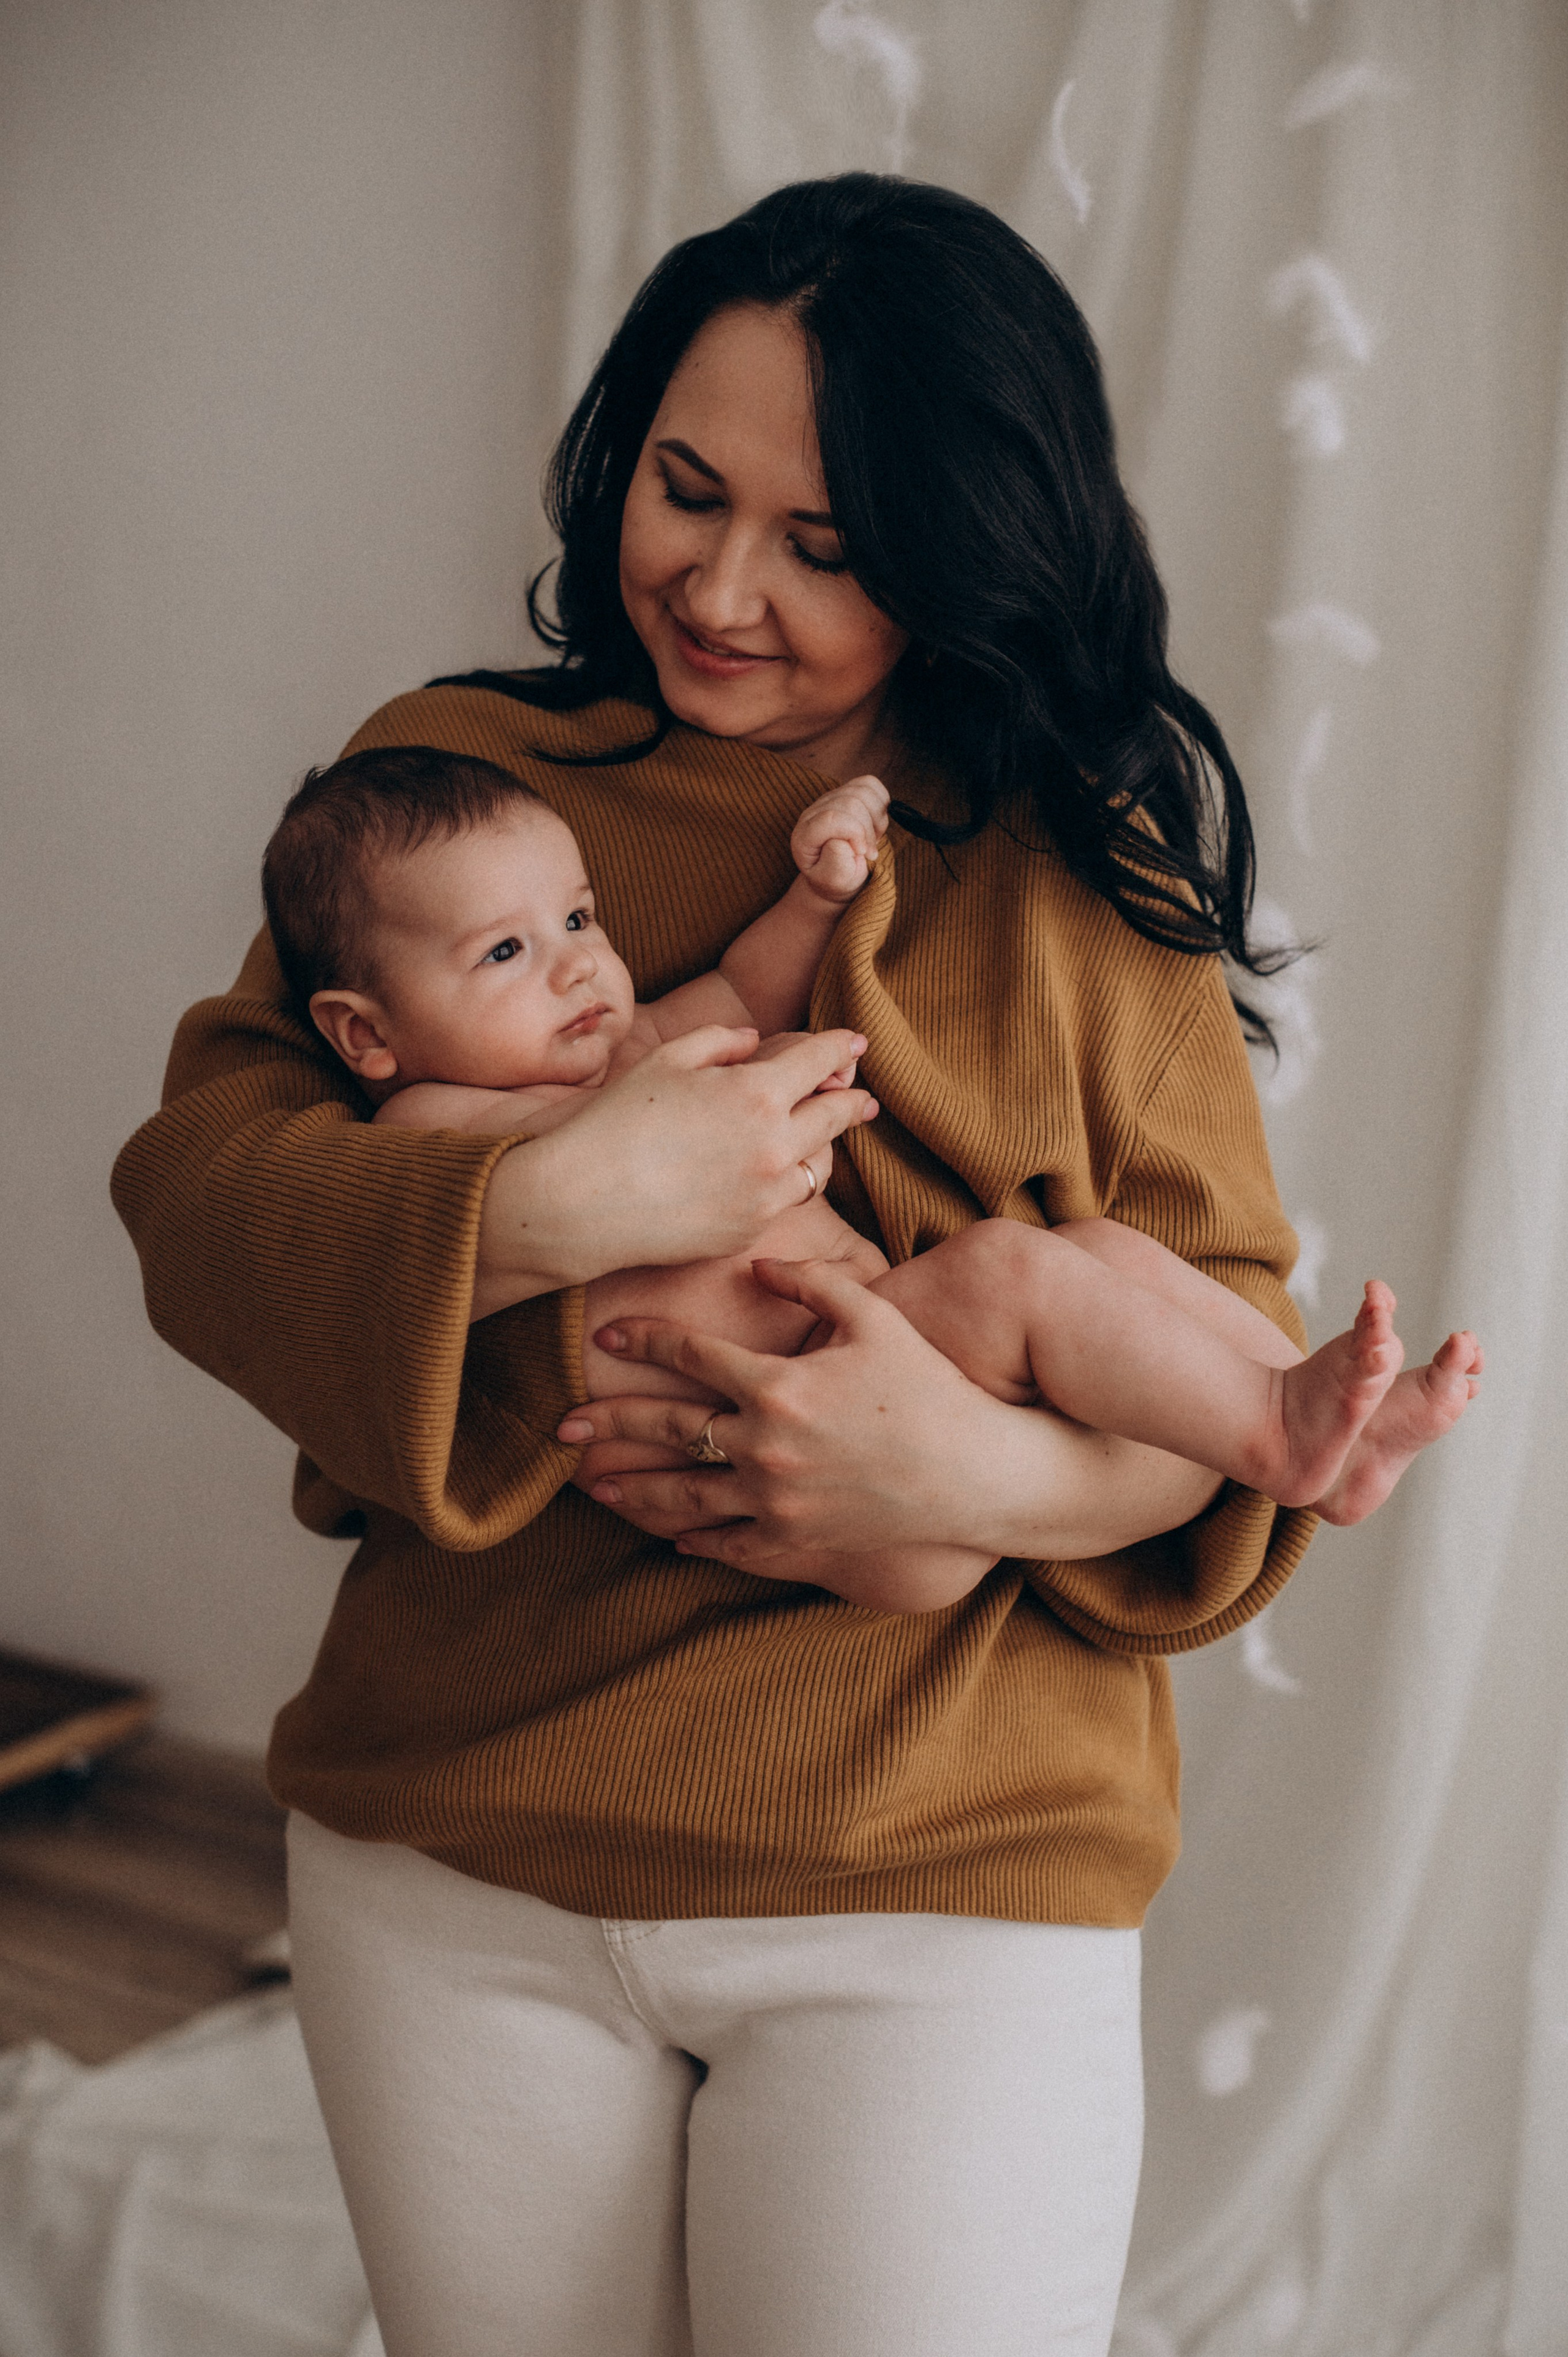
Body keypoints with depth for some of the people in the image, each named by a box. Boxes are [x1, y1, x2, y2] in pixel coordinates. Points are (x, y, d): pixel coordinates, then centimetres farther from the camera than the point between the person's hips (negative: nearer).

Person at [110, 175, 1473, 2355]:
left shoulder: (1084, 872, 1)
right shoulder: (447, 773, 4)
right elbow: (196, 1181, -3)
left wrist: (1001, 1473, -20)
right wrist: (542, 1207, -21)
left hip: (942, 1878, -1)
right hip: (450, 1854, 2)